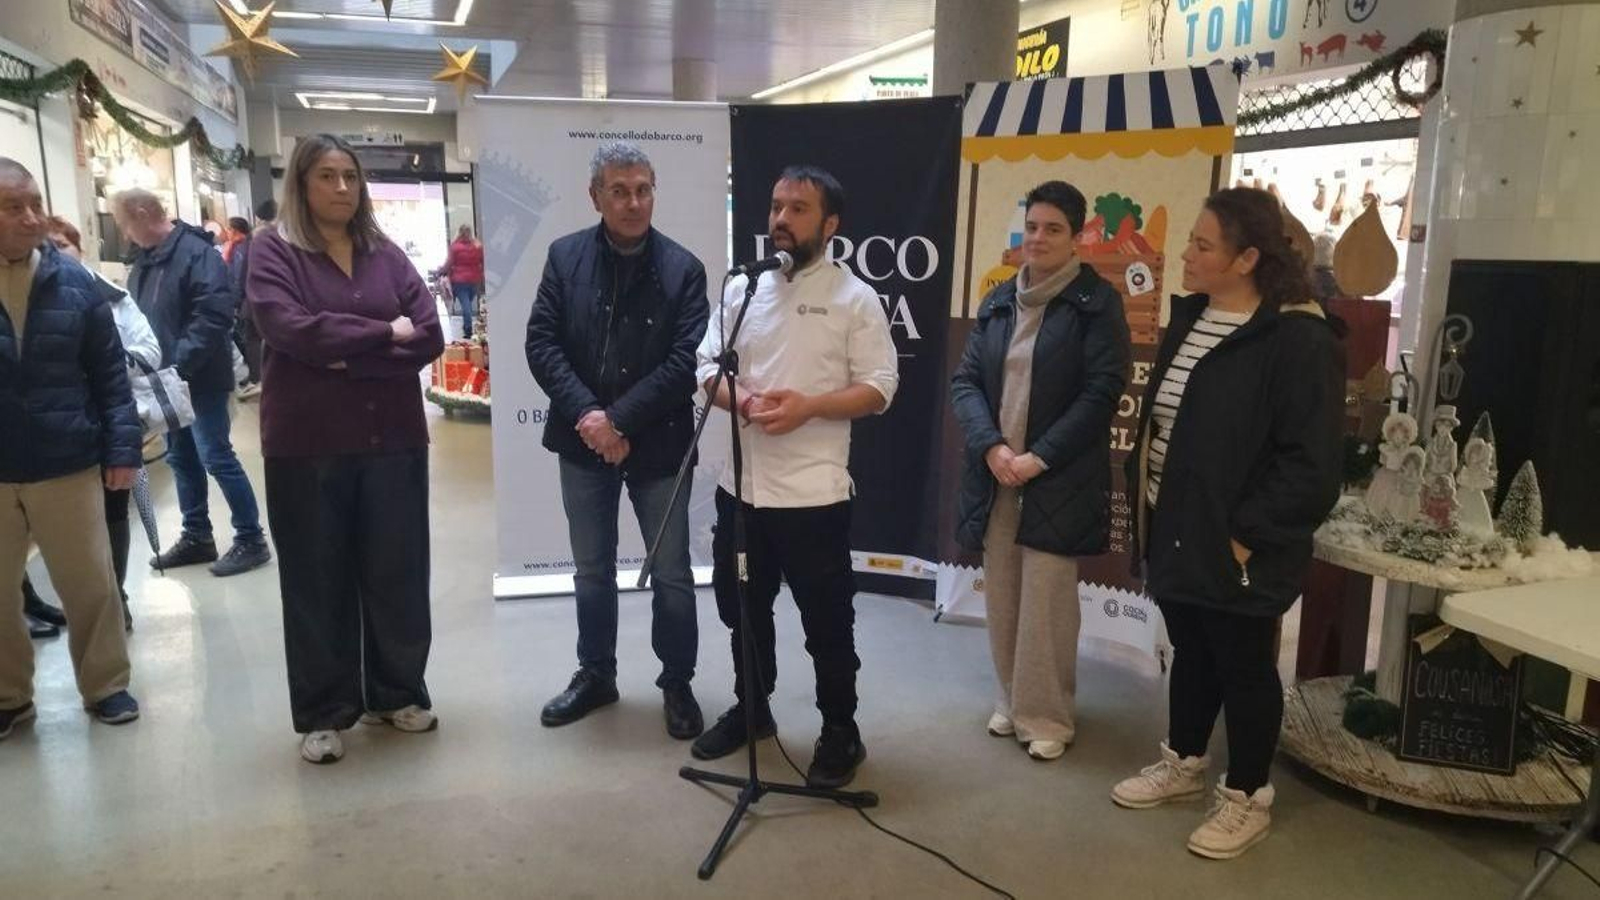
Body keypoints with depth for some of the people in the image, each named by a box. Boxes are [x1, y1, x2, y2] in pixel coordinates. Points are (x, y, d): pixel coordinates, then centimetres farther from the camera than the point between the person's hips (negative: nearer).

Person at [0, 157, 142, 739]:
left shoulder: (72, 281, -1)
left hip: (66, 463, 0)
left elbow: (110, 371, 0)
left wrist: (122, 447, -5)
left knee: (91, 585, 9)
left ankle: (105, 685, 26)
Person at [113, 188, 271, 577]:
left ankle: (252, 540, 4)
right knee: (181, 458, 14)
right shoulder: (144, 260, 12)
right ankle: (196, 537, 26)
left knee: (216, 457, -5)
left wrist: (179, 364, -26)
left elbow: (215, 315, -24)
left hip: (200, 379, -9)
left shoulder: (196, 252, -15)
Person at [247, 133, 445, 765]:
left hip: (393, 438, 3)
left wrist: (345, 354, -14)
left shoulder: (387, 254, 9)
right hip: (307, 444, -3)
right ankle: (322, 713, 19)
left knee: (397, 571, 9)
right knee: (317, 580, 6)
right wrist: (384, 334, -11)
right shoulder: (272, 252, 0)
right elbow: (293, 331, -17)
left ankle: (397, 693, 26)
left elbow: (429, 337, -3)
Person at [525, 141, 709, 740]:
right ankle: (595, 674, 33)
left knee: (671, 573, 7)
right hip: (584, 441, 2)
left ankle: (677, 684, 24)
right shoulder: (565, 257, 1)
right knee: (591, 570, 15)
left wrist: (619, 420, -17)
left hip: (657, 444, -2)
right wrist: (586, 414, -16)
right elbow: (541, 342, -3)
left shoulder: (683, 268, -6)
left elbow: (686, 360, -12)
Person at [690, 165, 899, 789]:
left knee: (827, 622, 7)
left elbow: (879, 387, -8)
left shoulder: (854, 297, -5)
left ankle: (840, 731, 24)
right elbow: (707, 367, 9)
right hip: (741, 484, 5)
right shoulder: (740, 287, 9)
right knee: (743, 610, 19)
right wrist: (738, 400, -13)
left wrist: (808, 406, -21)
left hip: (813, 492, -5)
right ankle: (750, 708, 40)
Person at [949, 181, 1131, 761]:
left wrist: (1040, 457, -16)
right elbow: (965, 380, 5)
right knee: (1001, 599, 11)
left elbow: (1103, 391, -11)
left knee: (1045, 604, -1)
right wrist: (991, 447, -11)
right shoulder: (998, 301, 10)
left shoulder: (1097, 302, -4)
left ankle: (1047, 716, 16)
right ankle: (1012, 700, 29)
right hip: (995, 474, 5)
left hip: (1057, 480, -4)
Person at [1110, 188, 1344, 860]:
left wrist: (1248, 535, -18)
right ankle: (1183, 762, 39)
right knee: (1190, 652, 21)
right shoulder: (1190, 319, 8)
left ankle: (1246, 797, 25)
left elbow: (1311, 463, -19)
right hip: (1176, 531, 7)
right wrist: (1141, 497, 11)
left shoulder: (1299, 339, -17)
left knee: (1243, 666, 8)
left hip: (1236, 546, -7)